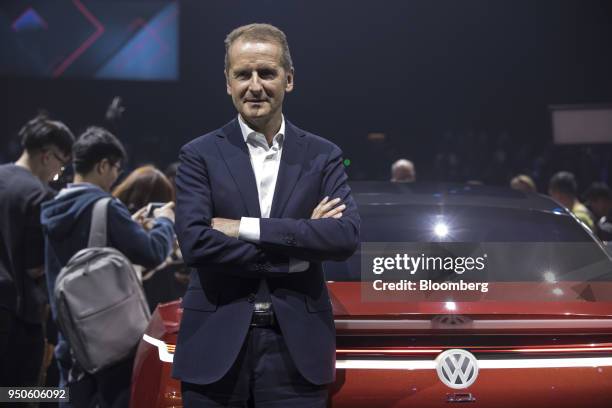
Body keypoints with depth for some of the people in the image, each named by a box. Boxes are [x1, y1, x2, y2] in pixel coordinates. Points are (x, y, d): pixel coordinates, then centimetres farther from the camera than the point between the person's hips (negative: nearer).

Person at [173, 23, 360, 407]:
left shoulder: (323, 156, 5)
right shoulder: (200, 155, 2)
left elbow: (346, 236, -9)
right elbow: (194, 243, -11)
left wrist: (246, 228, -14)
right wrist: (295, 249, -12)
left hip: (297, 346, 1)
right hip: (216, 345, -1)